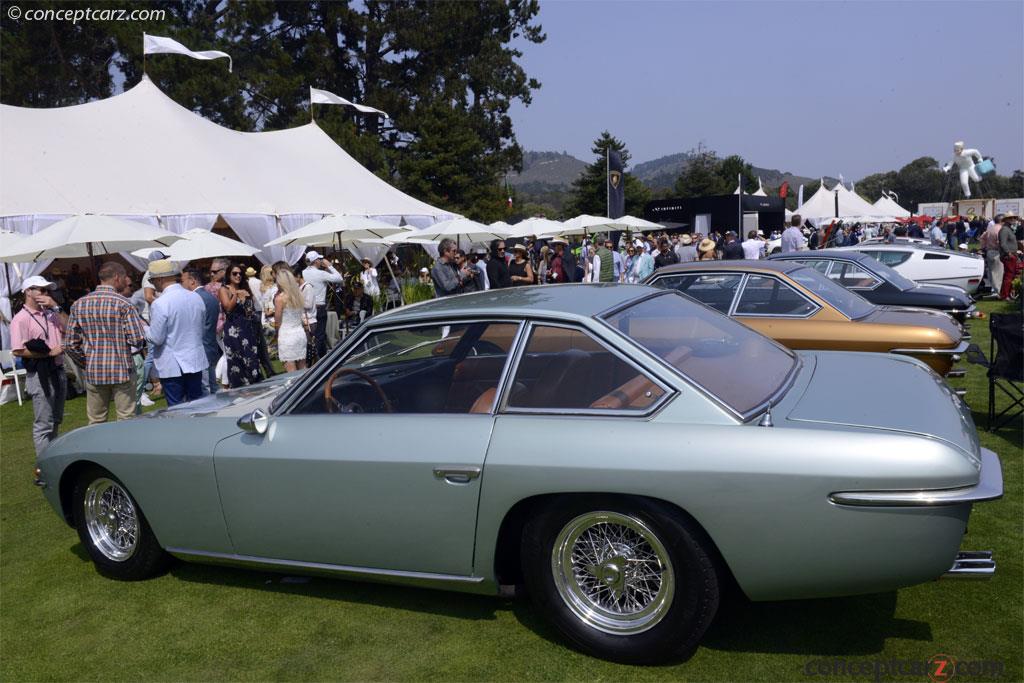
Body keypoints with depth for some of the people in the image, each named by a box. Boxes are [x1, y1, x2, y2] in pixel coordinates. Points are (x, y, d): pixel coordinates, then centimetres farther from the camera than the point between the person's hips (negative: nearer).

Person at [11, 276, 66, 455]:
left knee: (55, 420, 18)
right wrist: (50, 352, -15)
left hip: (58, 372, 8)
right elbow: (19, 350, -17)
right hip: (40, 376, -7)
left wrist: (55, 308, -3)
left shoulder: (50, 314, 11)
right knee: (43, 425, -2)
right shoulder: (21, 319, -10)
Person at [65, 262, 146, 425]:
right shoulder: (123, 304, -10)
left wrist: (87, 363, 17)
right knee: (126, 422, 3)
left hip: (93, 373, 4)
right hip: (121, 371, -4)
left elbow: (72, 344, 4)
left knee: (96, 422, 11)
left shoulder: (79, 304, 4)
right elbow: (137, 340, -14)